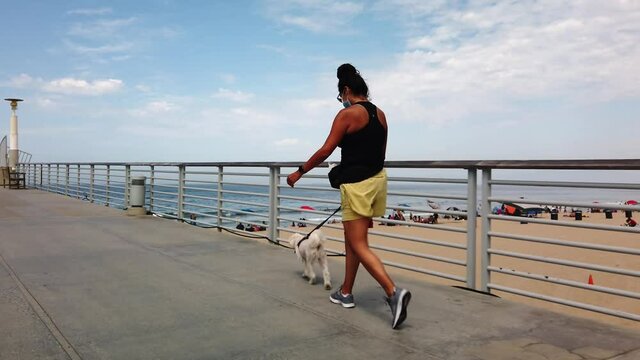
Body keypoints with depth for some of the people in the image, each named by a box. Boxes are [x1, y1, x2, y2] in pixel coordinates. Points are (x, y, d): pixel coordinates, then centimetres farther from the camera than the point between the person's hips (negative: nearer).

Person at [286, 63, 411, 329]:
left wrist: (299, 172, -1)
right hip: (377, 179, 8)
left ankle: (394, 293, -17)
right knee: (351, 240, 18)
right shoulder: (380, 114, 10)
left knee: (359, 246, -4)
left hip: (357, 185, -8)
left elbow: (325, 151, -12)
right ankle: (345, 292, 28)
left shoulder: (348, 114, -12)